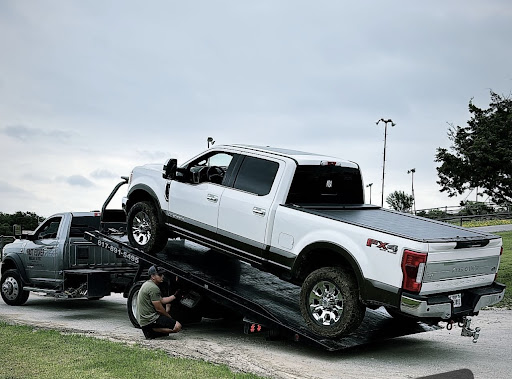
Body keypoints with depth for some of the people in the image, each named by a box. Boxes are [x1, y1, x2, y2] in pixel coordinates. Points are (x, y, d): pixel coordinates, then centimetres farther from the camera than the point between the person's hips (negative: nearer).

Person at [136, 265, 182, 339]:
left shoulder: (147, 284, 15)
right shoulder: (153, 288, -18)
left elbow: (161, 300, 20)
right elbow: (159, 309, -16)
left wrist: (174, 296, 15)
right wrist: (169, 317, -1)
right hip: (149, 320, -10)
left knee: (167, 304, 28)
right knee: (177, 326, -17)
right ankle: (151, 330, -9)